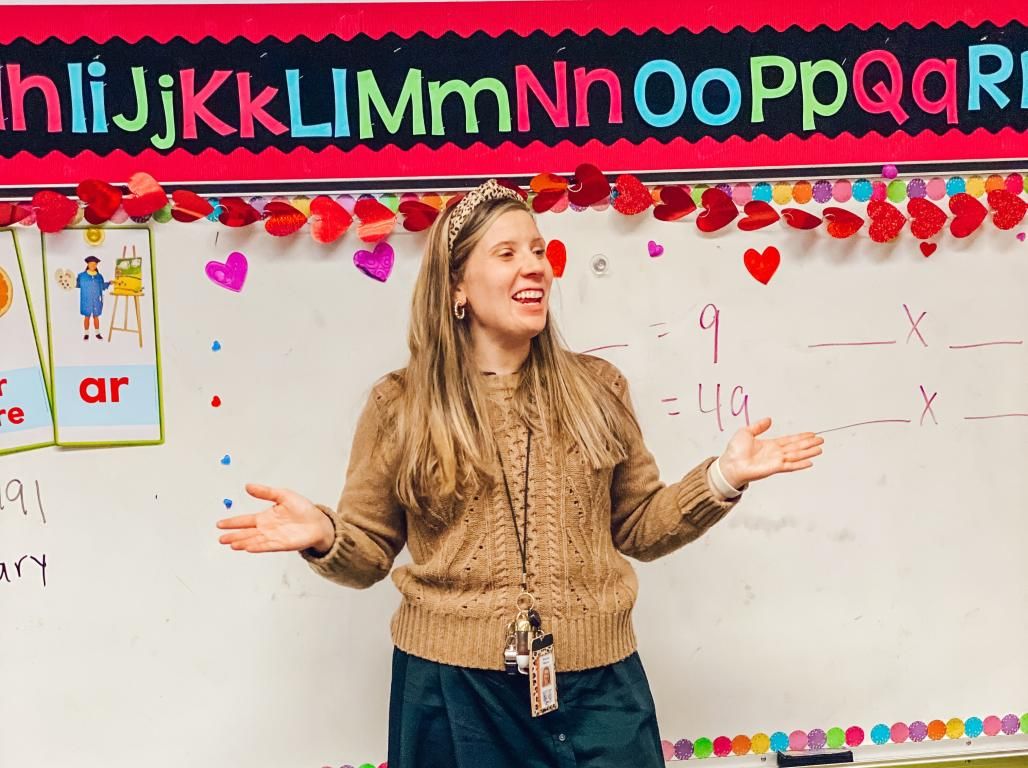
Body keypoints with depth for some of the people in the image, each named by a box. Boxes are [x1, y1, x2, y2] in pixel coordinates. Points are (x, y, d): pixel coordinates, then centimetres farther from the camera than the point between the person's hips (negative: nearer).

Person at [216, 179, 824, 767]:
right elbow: (369, 552, 3)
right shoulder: (401, 405, -3)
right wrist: (324, 536, -18)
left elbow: (637, 529, 10)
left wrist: (723, 477, -3)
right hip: (454, 687, -1)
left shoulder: (597, 387, 3)